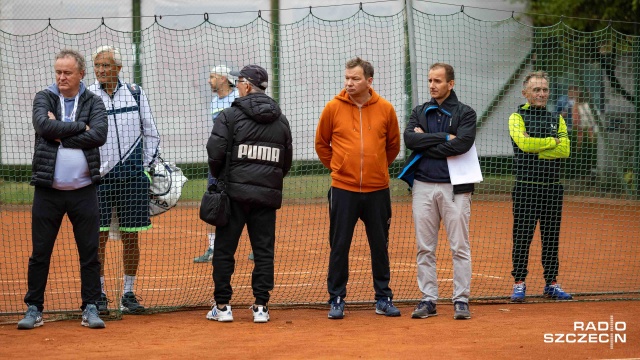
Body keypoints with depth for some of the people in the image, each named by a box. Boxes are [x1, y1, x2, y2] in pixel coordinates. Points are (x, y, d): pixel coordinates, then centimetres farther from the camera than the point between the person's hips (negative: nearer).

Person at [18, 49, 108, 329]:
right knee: (40, 253, 3)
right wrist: (80, 126, -12)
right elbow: (44, 126, -17)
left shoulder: (93, 103, 5)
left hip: (84, 191, 0)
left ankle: (90, 308, 11)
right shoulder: (44, 99, 4)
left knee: (90, 253, 3)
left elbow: (99, 135, -13)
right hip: (48, 190, 0)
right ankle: (34, 309, 10)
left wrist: (60, 134, -13)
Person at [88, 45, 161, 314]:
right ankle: (98, 295, 6)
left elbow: (150, 133, 13)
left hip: (132, 176, 1)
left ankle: (128, 295, 13)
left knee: (131, 237, 4)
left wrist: (146, 167, 9)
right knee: (98, 236, -3)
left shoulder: (135, 93, 7)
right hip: (99, 178, -1)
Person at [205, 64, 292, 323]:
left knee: (224, 248, 4)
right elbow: (287, 160, 12)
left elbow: (215, 153, -9)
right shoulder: (280, 120, 10)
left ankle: (222, 306, 4)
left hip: (235, 191, -4)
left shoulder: (230, 115, -5)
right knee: (264, 250, 6)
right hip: (268, 194, 4)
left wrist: (218, 177, 8)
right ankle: (261, 307, 4)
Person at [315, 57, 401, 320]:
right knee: (339, 246, 2)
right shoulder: (333, 108, -2)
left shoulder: (385, 109, 1)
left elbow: (393, 145, 15)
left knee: (380, 246, 8)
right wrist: (337, 167, 10)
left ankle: (383, 298, 18)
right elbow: (321, 143, 11)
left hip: (377, 190, 1)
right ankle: (336, 299, 10)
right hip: (343, 189, -1)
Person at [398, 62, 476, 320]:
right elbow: (409, 138, -6)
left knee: (460, 247, -3)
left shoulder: (465, 113, 2)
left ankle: (461, 301, 1)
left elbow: (462, 144, -16)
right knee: (425, 248, 5)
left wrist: (426, 144, -9)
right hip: (423, 185, 4)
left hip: (454, 187, -4)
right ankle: (428, 300, 10)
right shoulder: (419, 112, 12)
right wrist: (444, 137, -12)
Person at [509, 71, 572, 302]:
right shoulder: (517, 118, 2)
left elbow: (564, 150, -2)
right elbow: (524, 143, -16)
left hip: (552, 187, 4)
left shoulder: (557, 119, 13)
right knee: (522, 236, -3)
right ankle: (519, 283, 4)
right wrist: (552, 141, -5)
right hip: (526, 187, -4)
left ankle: (551, 283, 14)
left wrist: (537, 150, -10)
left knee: (551, 237, 7)